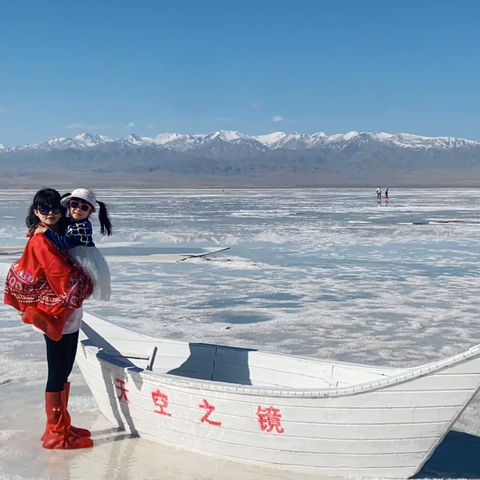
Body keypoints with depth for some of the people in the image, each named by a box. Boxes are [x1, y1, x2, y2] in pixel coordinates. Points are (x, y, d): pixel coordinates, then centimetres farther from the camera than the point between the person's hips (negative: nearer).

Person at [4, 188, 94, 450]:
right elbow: (67, 278, -21)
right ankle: (56, 434, 11)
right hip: (56, 316, -9)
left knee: (64, 372, 16)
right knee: (57, 374, 0)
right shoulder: (41, 241, -17)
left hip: (68, 316, 9)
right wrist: (87, 283, -4)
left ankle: (62, 426, 27)